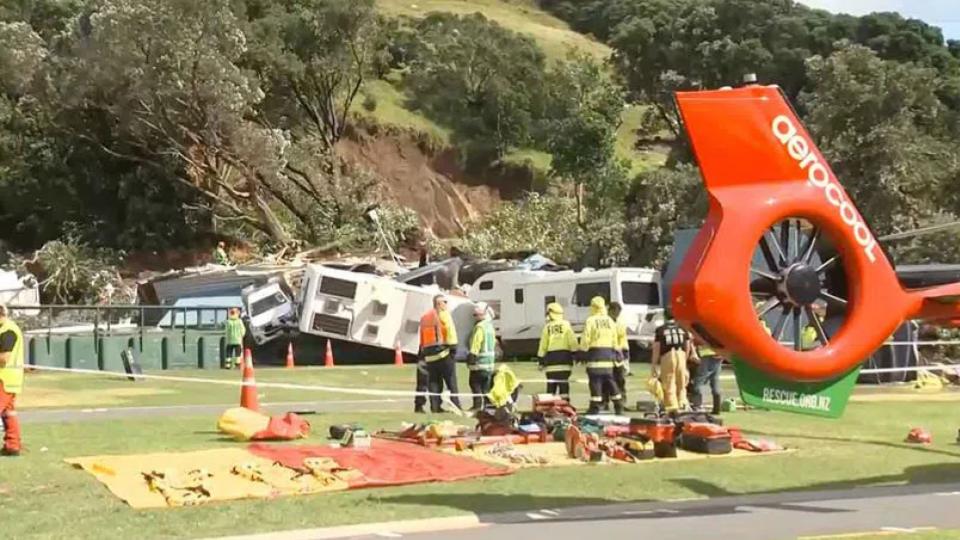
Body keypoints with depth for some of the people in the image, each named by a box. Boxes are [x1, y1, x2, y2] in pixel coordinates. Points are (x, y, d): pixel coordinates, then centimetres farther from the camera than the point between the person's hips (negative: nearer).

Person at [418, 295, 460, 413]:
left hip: (429, 354, 6)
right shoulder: (443, 314, -1)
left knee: (433, 381, 8)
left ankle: (435, 406, 2)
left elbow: (422, 337, 17)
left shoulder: (424, 317, 20)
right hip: (442, 351, -6)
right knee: (451, 381, -4)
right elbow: (450, 330, -13)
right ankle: (456, 406, -8)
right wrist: (453, 346, -14)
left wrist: (423, 352, 18)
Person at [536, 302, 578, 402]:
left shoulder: (547, 327, 2)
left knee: (551, 384, 4)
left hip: (551, 357, 0)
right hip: (564, 356, 0)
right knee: (564, 383, 0)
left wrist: (540, 360, 10)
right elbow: (573, 342, -4)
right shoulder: (566, 325, 1)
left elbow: (543, 345, 4)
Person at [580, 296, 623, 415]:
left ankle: (595, 407, -8)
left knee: (595, 381, -6)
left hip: (595, 353, -6)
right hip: (608, 352, 6)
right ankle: (618, 406, 17)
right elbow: (614, 340, 16)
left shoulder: (590, 321, -8)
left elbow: (585, 340, -9)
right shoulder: (610, 321, 11)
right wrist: (614, 353, 26)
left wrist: (582, 352, 3)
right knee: (609, 380, 14)